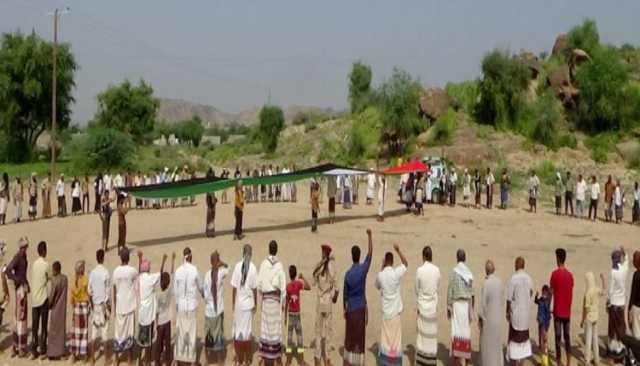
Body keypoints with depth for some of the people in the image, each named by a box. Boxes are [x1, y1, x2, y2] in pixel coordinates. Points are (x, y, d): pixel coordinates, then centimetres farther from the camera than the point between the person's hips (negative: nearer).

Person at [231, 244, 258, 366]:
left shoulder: (237, 266, -9)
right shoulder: (253, 268, -12)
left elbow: (234, 287, -5)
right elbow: (254, 288, -8)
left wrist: (233, 303, 7)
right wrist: (255, 303, 5)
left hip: (238, 303, 1)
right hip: (249, 303, -1)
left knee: (238, 330, 11)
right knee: (248, 330, 9)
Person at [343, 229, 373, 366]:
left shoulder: (348, 274, -6)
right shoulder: (363, 269, -11)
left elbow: (345, 294, 1)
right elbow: (370, 253, -2)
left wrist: (344, 310, 14)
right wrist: (369, 235, 5)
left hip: (350, 309, 1)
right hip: (361, 308, -1)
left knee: (350, 336, 10)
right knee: (360, 337, 3)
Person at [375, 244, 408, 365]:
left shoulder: (380, 275, -8)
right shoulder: (397, 273, -11)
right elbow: (406, 264, 8)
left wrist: (382, 268, 12)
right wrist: (398, 250, 5)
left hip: (386, 312, 1)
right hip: (396, 311, -1)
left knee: (385, 338, 7)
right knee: (396, 339, 4)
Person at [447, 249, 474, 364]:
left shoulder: (453, 272, -9)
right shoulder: (469, 273, 2)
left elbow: (450, 291, -9)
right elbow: (472, 293, 3)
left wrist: (448, 307, -1)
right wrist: (472, 309, 11)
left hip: (457, 304, -3)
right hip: (467, 305, 4)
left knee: (456, 331, -1)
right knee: (465, 331, 9)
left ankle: (457, 360, -1)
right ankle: (464, 359, 15)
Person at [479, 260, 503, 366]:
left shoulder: (486, 283, -21)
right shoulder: (500, 282, -3)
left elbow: (483, 302, -17)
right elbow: (502, 300, 6)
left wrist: (480, 318, -6)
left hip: (488, 317, -6)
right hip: (498, 316, 6)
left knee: (487, 343, 5)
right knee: (497, 341, 17)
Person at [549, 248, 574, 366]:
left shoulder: (555, 273, -12)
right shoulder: (570, 275, 2)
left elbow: (551, 292, -9)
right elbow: (571, 294, 8)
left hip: (558, 311, -5)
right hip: (567, 312, 5)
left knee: (558, 338, -1)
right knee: (567, 337, 11)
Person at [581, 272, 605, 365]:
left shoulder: (588, 292, -21)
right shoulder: (598, 290, -5)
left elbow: (585, 308, -18)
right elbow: (603, 291, 21)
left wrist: (582, 321, -10)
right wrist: (603, 280, 28)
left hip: (589, 317, -6)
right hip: (595, 317, 6)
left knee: (588, 338, 3)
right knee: (595, 337, 15)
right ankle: (596, 358, 22)